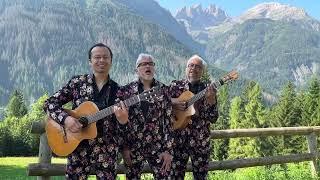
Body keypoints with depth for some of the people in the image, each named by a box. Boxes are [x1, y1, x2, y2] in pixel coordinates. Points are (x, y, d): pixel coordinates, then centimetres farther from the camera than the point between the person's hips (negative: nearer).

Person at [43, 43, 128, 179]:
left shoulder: (117, 91, 2)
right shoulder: (77, 82, 2)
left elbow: (121, 128, 2)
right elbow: (49, 103, 1)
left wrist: (123, 121, -22)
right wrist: (65, 118, -17)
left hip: (106, 151, 1)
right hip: (78, 147, 0)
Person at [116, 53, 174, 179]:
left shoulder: (163, 90, 1)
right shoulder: (126, 90, 0)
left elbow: (168, 121, 0)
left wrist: (168, 150, -5)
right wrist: (124, 147, -4)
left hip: (158, 147, 0)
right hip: (133, 147, 0)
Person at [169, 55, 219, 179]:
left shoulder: (208, 90, 1)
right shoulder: (175, 85, 4)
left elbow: (213, 119, -6)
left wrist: (211, 100, -22)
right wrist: (172, 102, -12)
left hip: (200, 140, 0)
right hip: (178, 138, 0)